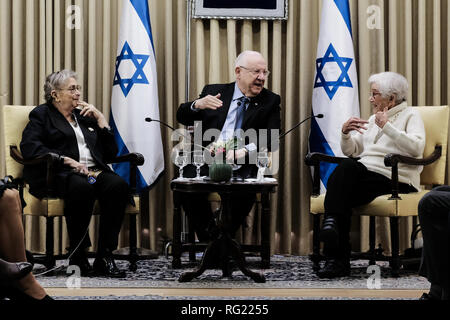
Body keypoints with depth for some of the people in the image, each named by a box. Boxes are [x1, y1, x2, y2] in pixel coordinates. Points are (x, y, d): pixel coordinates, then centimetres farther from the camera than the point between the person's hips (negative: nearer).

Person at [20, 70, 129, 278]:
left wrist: (100, 119, 14)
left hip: (95, 172, 5)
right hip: (61, 175, -5)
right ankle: (77, 255, -26)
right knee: (82, 188, -39)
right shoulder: (42, 115, 13)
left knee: (118, 185, -29)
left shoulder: (85, 116, 28)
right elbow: (29, 147, -7)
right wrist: (67, 160, -16)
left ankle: (104, 256, -29)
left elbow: (111, 153, 22)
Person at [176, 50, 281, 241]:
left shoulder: (270, 101, 12)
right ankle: (207, 238, -9)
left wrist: (244, 151, -19)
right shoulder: (214, 91, 15)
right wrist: (197, 105, -9)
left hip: (243, 164, -1)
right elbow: (182, 118, 14)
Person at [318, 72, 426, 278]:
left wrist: (387, 127, -16)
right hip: (366, 173, 6)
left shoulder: (410, 116, 7)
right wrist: (345, 133, 4)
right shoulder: (373, 119, 28)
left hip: (396, 179, -6)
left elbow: (416, 147, -13)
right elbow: (351, 151, 24)